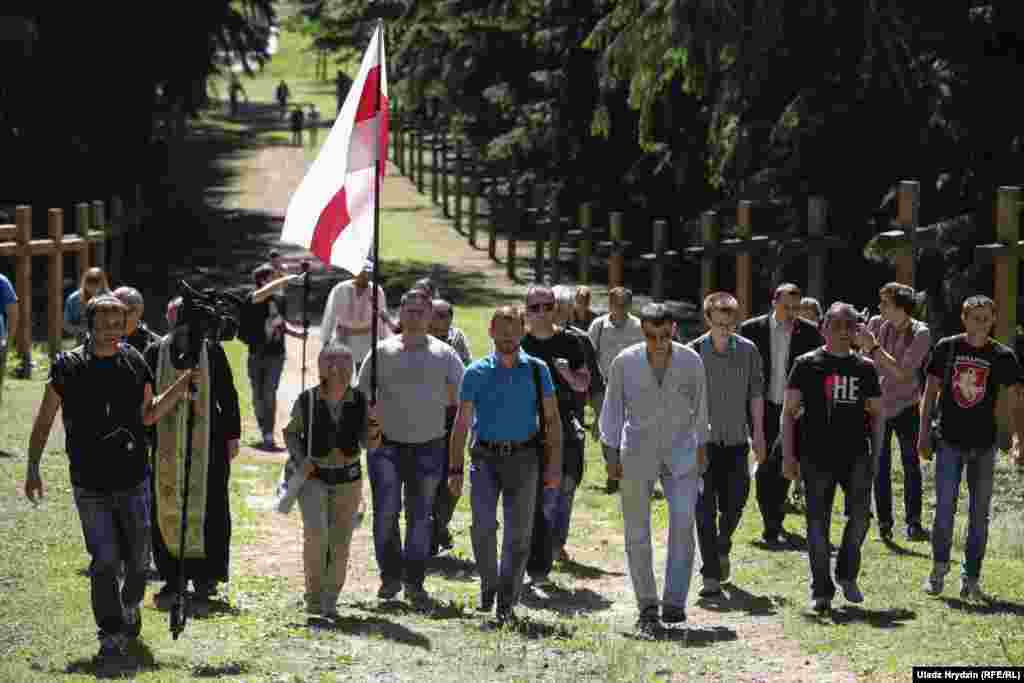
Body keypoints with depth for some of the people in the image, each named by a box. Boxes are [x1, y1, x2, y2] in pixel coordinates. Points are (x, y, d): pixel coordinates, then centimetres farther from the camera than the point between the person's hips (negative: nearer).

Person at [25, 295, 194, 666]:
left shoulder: (134, 362, 4)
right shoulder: (68, 366, -5)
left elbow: (148, 415, 10)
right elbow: (44, 420, 1)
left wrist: (180, 385, -1)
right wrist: (32, 468, -3)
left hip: (133, 481, 3)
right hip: (90, 485, -3)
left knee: (138, 557, 11)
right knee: (105, 560, -6)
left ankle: (130, 606, 39)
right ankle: (111, 636, 2)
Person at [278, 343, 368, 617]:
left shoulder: (360, 401, -5)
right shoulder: (307, 400, -8)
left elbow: (367, 442, -3)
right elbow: (290, 433, 6)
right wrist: (300, 458, -10)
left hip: (347, 479, 2)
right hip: (313, 476, -2)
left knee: (340, 543, 3)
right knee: (315, 532, -20)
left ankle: (330, 600, 22)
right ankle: (313, 594, -4)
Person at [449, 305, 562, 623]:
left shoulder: (537, 371, 5)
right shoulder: (476, 373, 4)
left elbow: (552, 419, 7)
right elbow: (462, 423, 5)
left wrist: (554, 464, -1)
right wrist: (456, 469, -1)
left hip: (523, 457, 1)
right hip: (486, 457, -1)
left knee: (518, 534, 0)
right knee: (483, 525, -16)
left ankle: (507, 603, 9)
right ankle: (489, 583, 9)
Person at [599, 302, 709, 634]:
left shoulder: (691, 361, -4)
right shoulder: (625, 363, -7)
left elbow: (699, 407, 9)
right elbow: (612, 408, 3)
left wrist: (701, 448, 15)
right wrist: (611, 453, 0)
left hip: (680, 450, 0)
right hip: (637, 453, 0)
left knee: (683, 521, -16)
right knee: (637, 532, 3)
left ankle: (674, 602, -13)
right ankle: (647, 608, 14)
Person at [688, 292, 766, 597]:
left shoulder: (748, 351, 1)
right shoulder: (694, 352, -5)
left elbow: (756, 393, 8)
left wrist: (758, 433, 5)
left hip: (736, 439, 2)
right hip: (703, 440, -2)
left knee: (734, 504, 7)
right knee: (705, 511, -4)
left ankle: (722, 549, 38)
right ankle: (711, 575, -1)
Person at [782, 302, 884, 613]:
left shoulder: (865, 368, 11)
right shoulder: (807, 364, 4)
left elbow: (876, 414, 17)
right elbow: (789, 411, 3)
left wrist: (876, 453, 7)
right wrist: (788, 455, -4)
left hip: (855, 455, 2)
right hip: (816, 456, -1)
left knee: (860, 514, -12)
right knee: (818, 523, 1)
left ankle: (847, 574, 11)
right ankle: (821, 591, 10)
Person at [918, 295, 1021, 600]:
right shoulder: (947, 348, -2)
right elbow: (931, 391, 4)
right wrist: (924, 432, 0)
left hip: (984, 445, 1)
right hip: (950, 441, -1)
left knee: (979, 514, 6)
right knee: (944, 509, -5)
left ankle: (971, 578, 15)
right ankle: (939, 568, 13)